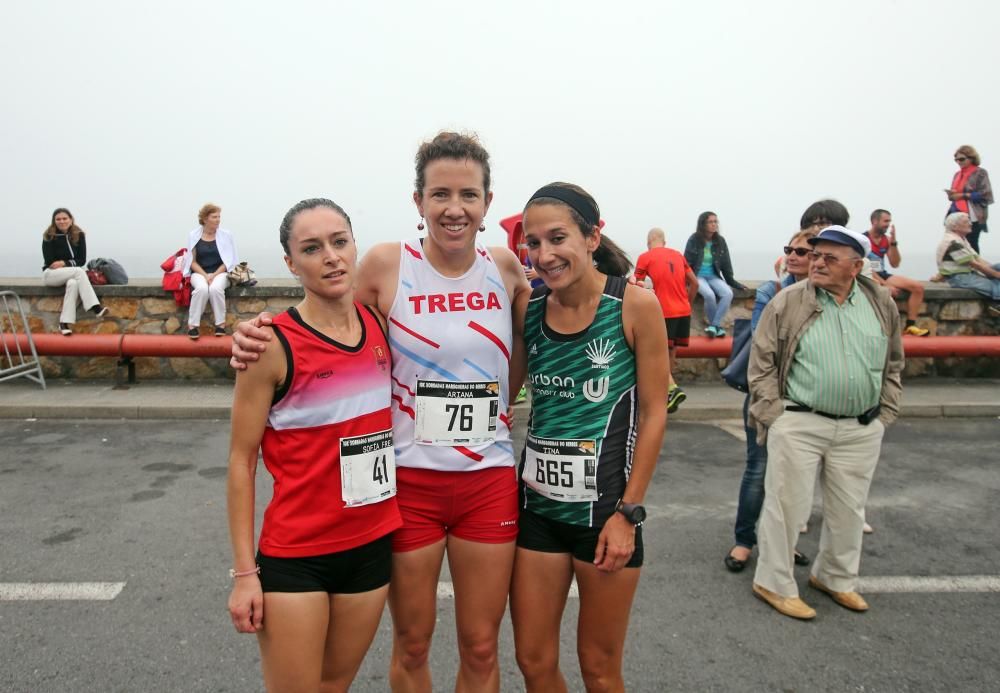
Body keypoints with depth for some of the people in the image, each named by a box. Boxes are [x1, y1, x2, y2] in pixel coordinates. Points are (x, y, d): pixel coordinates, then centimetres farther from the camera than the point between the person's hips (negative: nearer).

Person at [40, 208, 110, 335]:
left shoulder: (79, 235, 0)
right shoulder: (49, 236, -6)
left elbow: (82, 260, -1)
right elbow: (49, 262, -9)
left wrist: (64, 263, -15)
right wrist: (72, 264, -11)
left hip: (70, 274, 2)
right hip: (51, 273, -2)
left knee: (73, 283, -35)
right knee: (79, 271, -32)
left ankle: (65, 322, -37)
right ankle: (95, 307, -45)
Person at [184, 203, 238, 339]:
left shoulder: (226, 235, 2)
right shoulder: (193, 236, 2)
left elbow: (228, 261, 0)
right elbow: (192, 261, 2)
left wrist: (214, 275, -13)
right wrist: (205, 275, -14)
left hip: (219, 272, 0)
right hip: (199, 272, 0)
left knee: (215, 288, -34)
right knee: (202, 288, -34)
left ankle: (221, 323, -20)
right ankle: (192, 325, -24)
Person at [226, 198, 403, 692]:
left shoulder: (378, 324, 0)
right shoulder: (274, 345, -15)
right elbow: (241, 460, -10)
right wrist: (245, 572, -9)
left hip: (373, 544, 5)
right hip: (295, 555, -5)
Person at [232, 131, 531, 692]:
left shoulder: (505, 266, -1)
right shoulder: (386, 264, -9)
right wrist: (262, 338, -14)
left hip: (489, 481, 2)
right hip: (409, 478, -2)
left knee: (481, 647, 16)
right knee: (412, 644, 17)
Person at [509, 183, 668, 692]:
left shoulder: (634, 305, -12)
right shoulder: (527, 308, -2)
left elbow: (654, 412, -8)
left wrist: (628, 512, -9)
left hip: (606, 506, -3)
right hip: (537, 503, 3)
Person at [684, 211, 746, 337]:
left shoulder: (720, 241, 5)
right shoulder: (694, 240, -6)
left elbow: (726, 263, 11)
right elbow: (687, 262, -4)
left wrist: (731, 281, 10)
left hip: (713, 276, 4)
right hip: (697, 276, -4)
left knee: (728, 293, -25)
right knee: (709, 295, -33)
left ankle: (714, 325, -20)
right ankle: (717, 326, -12)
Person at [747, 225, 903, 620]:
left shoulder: (882, 305, 5)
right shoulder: (788, 302, -8)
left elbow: (893, 366, 15)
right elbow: (761, 364, -5)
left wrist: (884, 414, 9)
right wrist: (775, 415, -8)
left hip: (861, 430, 4)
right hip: (798, 425, -4)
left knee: (848, 509, 16)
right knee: (788, 505, 3)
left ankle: (836, 578, 38)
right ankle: (774, 584, 20)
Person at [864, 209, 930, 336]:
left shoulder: (886, 239, 8)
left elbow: (895, 264, 7)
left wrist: (894, 242, -6)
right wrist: (885, 285, -22)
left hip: (883, 275, 8)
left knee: (918, 287, -5)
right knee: (886, 292, -38)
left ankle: (910, 325, -5)